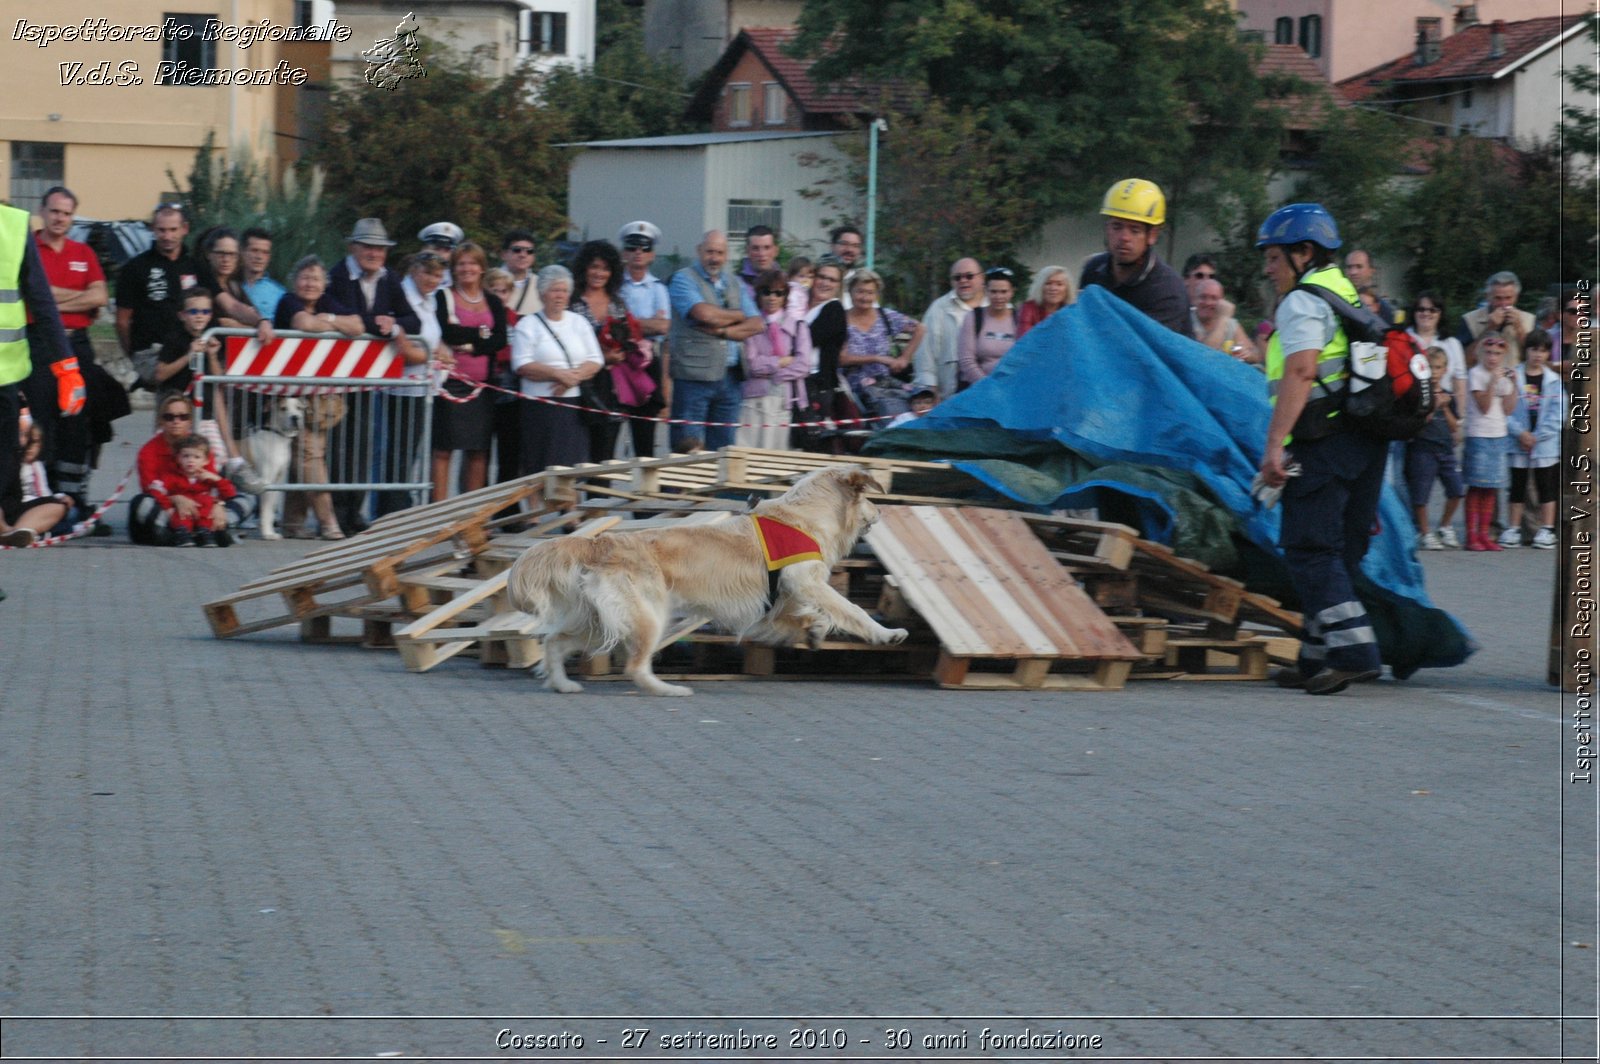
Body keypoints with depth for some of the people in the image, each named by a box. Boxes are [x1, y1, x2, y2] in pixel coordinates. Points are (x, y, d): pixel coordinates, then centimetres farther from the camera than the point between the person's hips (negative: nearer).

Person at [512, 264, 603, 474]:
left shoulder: (578, 323, 16)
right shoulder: (528, 325, 4)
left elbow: (596, 361, 9)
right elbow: (523, 366, -8)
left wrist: (574, 377, -11)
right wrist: (558, 374, -17)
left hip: (575, 406, 3)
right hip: (541, 407, -3)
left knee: (574, 464, -2)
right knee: (543, 468, -8)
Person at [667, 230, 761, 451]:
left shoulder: (735, 286, 18)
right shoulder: (684, 280, -1)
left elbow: (755, 325, 7)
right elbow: (704, 313, -17)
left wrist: (722, 331, -10)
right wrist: (737, 316, 1)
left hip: (729, 379, 6)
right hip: (694, 375, -6)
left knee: (722, 448, 7)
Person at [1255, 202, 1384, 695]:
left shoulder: (1303, 302, -5)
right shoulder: (1350, 298, 24)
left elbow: (1301, 373, -18)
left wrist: (1274, 445, -23)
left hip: (1326, 441, -9)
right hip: (1367, 441, 9)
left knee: (1309, 549, -9)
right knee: (1337, 554, 11)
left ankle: (1353, 651, -18)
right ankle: (1318, 659, 14)